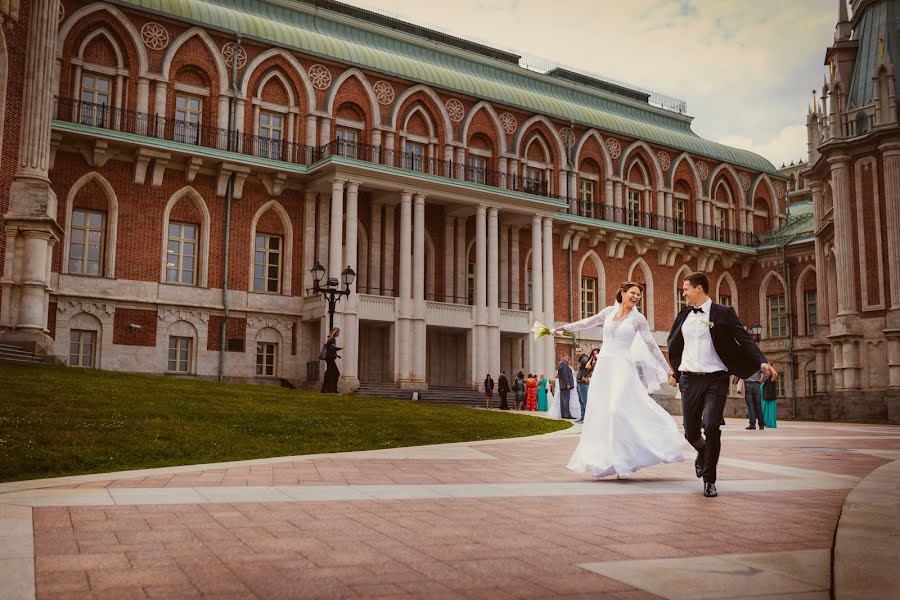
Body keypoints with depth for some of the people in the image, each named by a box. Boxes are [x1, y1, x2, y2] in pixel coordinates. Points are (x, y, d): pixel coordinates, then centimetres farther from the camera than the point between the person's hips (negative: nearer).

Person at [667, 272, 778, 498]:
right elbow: (674, 345, 23)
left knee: (711, 426, -17)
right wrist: (675, 371, 23)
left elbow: (744, 339, -7)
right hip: (689, 379, 4)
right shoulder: (684, 315, 11)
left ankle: (709, 480, -2)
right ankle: (703, 453, 40)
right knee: (691, 432, 4)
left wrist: (762, 362, -20)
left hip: (715, 380, -4)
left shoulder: (723, 313, -2)